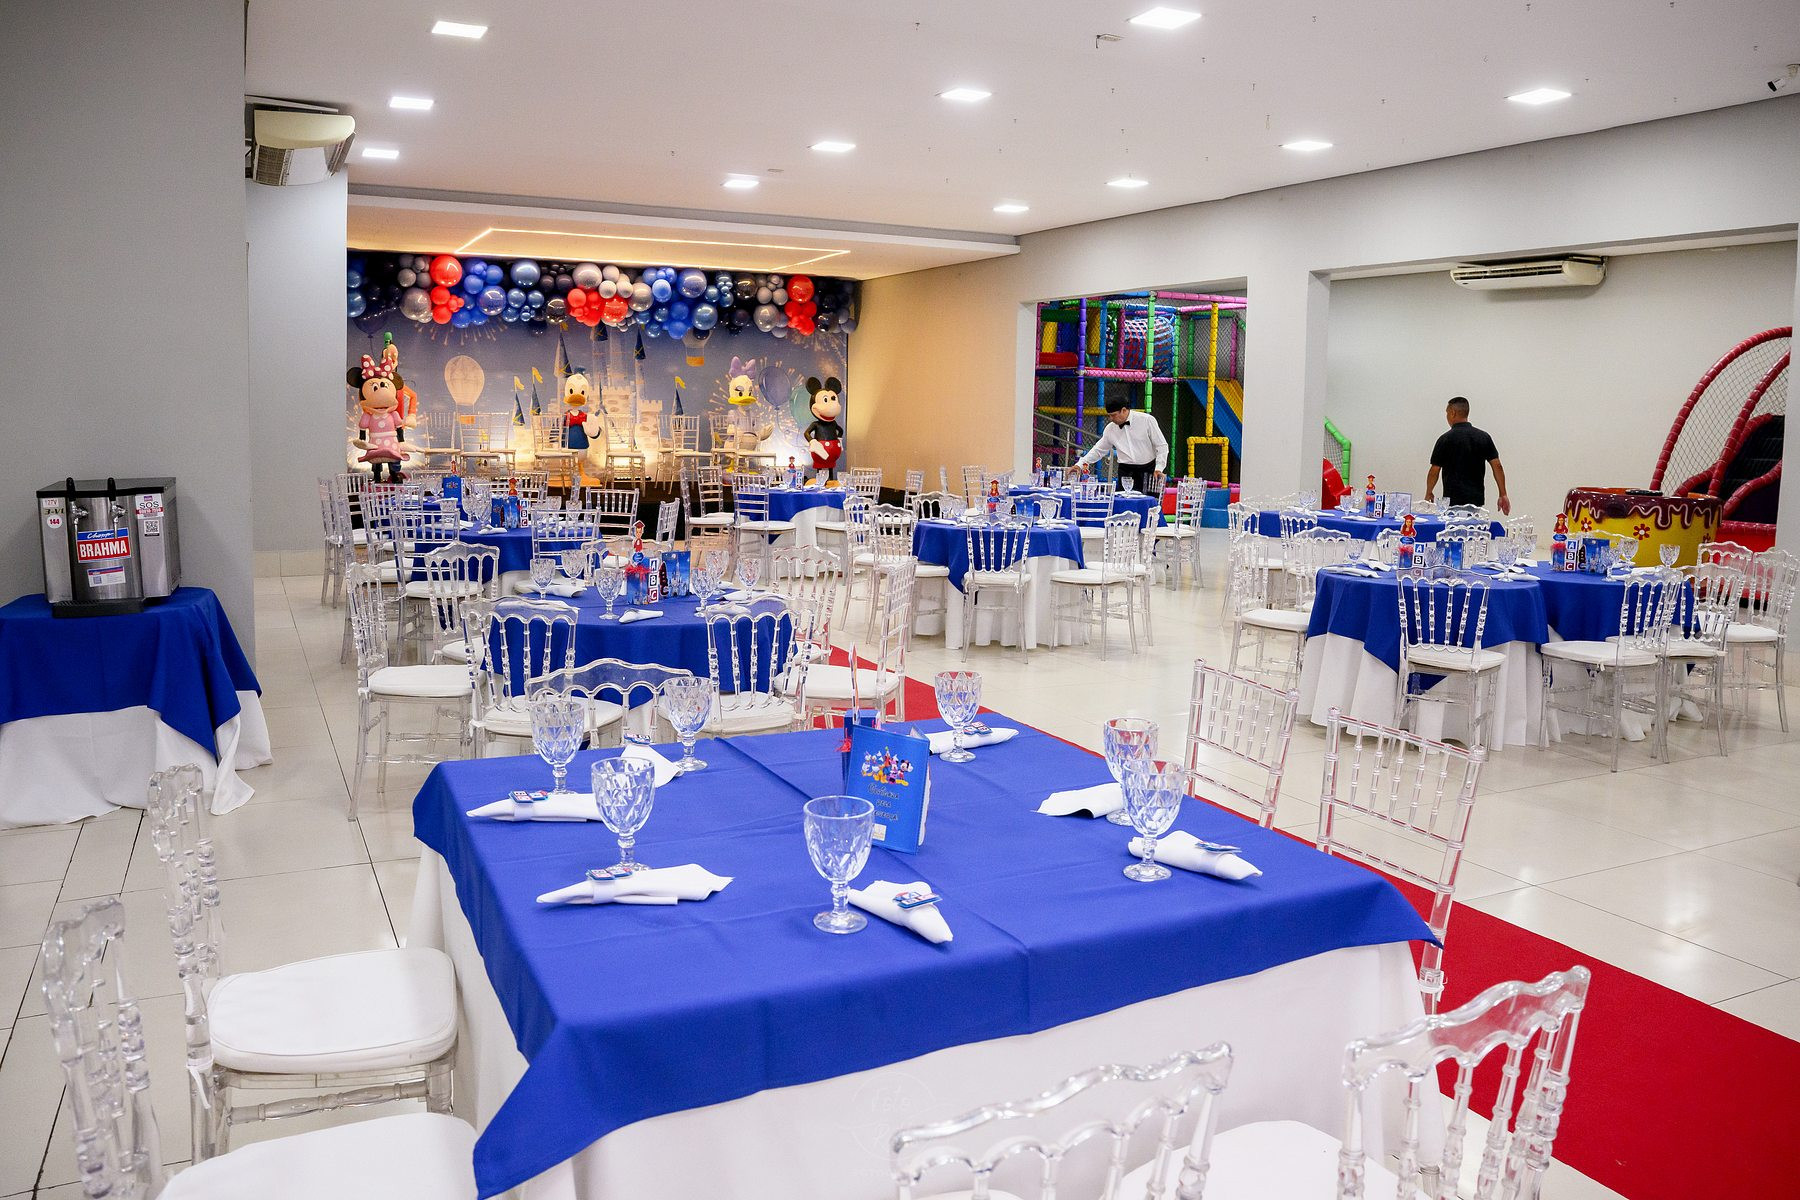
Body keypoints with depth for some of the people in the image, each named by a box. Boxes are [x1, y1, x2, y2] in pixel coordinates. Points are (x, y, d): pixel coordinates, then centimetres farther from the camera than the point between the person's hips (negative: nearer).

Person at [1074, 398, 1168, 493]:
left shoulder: (1147, 420, -5)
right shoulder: (1110, 429, 5)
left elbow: (1162, 446, -3)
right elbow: (1098, 450, 15)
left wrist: (1158, 469, -13)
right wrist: (1079, 464, 6)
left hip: (1147, 471, -3)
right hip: (1125, 472, 3)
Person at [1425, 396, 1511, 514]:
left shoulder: (1445, 439, -8)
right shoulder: (1484, 437, 4)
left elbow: (1434, 471, -4)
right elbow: (1497, 466, 0)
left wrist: (1428, 493, 11)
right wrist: (1503, 495, 4)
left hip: (1453, 501, -5)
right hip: (1477, 500, 5)